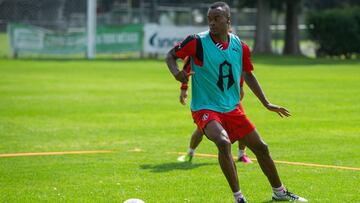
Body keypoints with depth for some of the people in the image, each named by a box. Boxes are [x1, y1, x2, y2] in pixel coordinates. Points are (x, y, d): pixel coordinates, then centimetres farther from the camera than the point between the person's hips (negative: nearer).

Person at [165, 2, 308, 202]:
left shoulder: (239, 45, -1)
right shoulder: (198, 42, -14)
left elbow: (248, 74, 15)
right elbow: (171, 55, -2)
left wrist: (266, 103, 16)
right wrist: (176, 73, -24)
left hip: (233, 108, 5)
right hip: (205, 108, -5)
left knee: (261, 147, 10)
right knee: (224, 142, -32)